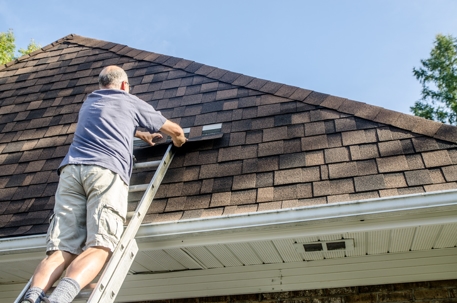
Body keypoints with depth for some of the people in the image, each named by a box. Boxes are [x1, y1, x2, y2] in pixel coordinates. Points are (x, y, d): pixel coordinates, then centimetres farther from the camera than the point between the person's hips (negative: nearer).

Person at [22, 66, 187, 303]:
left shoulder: (88, 103, 36)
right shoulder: (132, 102, 22)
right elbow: (175, 130, 30)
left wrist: (139, 134, 68)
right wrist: (179, 142, 53)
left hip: (71, 169, 5)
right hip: (107, 171, -4)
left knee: (62, 249, -7)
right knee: (99, 246, -14)